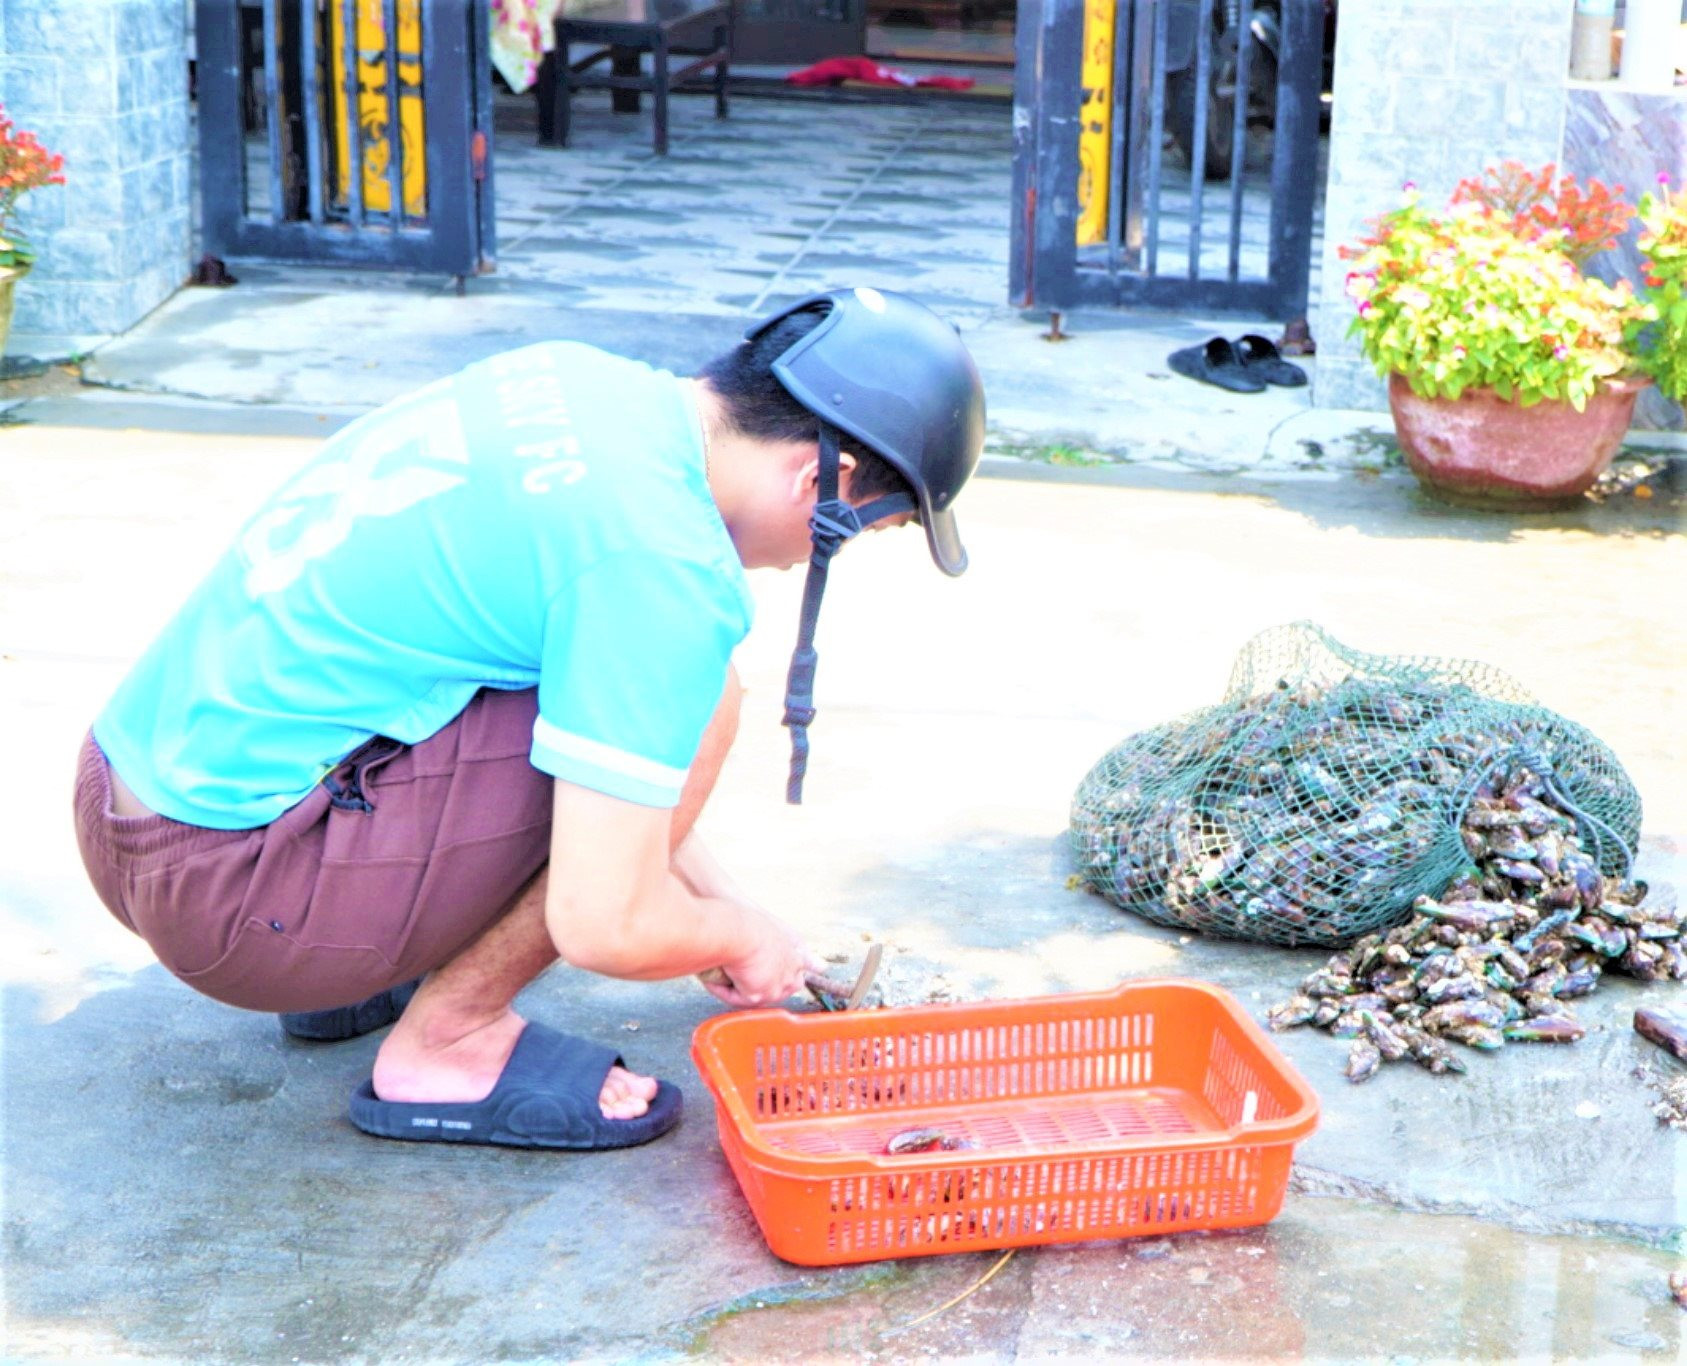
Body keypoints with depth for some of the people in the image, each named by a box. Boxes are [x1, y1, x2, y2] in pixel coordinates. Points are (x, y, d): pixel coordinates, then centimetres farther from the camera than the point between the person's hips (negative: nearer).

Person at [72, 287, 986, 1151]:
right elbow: (601, 927, -19)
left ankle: (345, 977, 18)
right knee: (688, 708, -11)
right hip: (231, 887, -9)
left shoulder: (573, 379, 8)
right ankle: (447, 1041, -1)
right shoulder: (667, 563, -19)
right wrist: (738, 936, 3)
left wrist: (711, 894, 26)